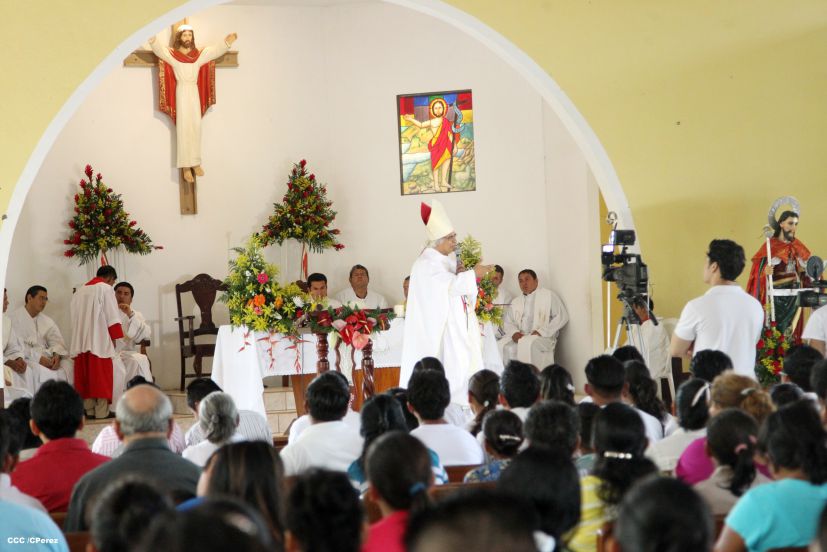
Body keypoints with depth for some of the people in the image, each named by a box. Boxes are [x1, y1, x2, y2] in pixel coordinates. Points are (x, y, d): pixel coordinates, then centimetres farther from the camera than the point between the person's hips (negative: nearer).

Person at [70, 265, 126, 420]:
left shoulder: (79, 292, 18)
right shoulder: (106, 289, -3)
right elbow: (112, 317, -8)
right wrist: (114, 338, -4)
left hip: (81, 342, 6)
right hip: (100, 341, -6)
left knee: (86, 374, 7)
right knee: (102, 374, -3)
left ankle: (89, 409, 5)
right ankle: (102, 411, -6)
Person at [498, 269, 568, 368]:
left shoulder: (549, 296, 7)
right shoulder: (515, 301, 22)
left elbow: (562, 316, -2)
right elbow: (507, 322, 16)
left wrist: (541, 332, -11)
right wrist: (514, 333, -9)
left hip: (543, 337, -4)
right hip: (519, 337, 4)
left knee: (527, 344, -38)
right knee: (502, 346, -27)